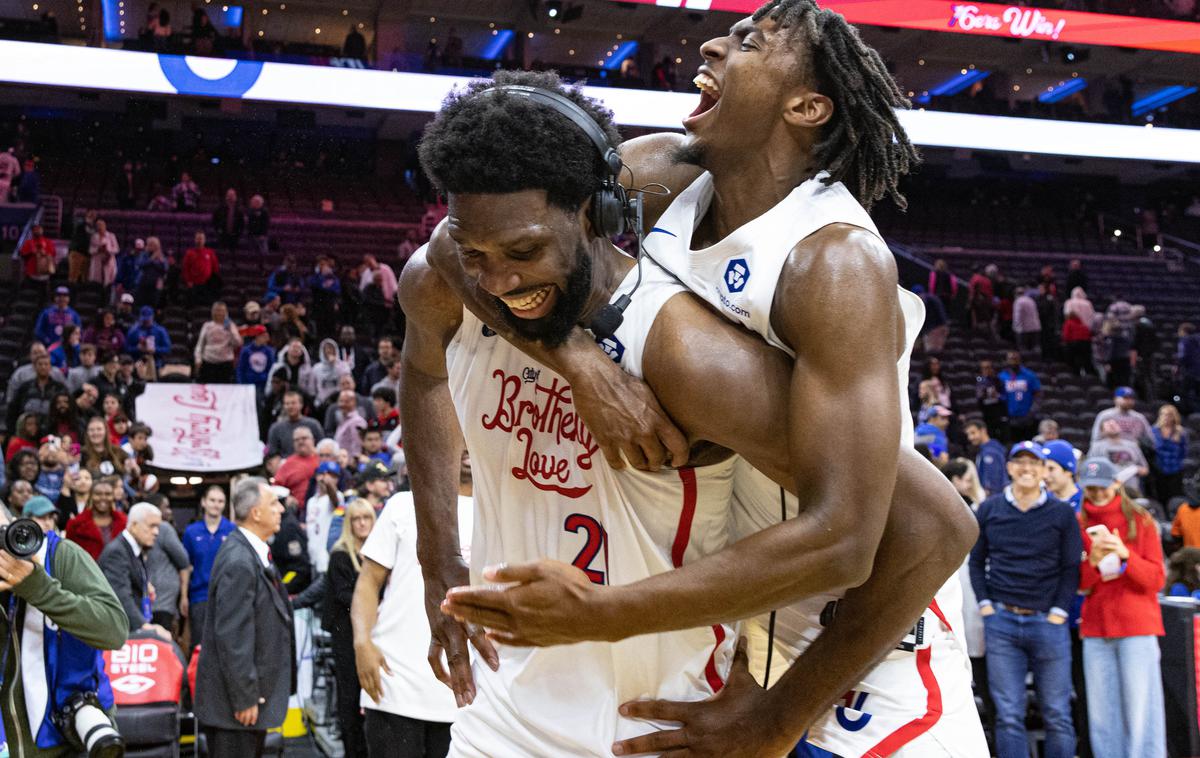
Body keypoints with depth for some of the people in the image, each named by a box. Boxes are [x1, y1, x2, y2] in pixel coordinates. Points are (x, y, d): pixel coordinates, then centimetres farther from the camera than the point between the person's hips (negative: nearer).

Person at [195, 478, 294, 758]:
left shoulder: (251, 554, 11)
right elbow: (231, 637, -23)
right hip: (235, 701, -10)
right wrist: (245, 698, -21)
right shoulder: (238, 562, -21)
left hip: (253, 694, 10)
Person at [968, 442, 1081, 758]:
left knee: (1057, 715, 3)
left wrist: (1058, 613, -4)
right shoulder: (989, 509, 9)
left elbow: (1071, 568, 4)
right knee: (1009, 715, 1)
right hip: (1001, 621, 1)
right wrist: (986, 607, 2)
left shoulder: (1062, 513, 5)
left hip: (1048, 622, -1)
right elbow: (976, 562, 12)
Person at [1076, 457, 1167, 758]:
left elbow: (1156, 579, -2)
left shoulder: (1141, 521, 3)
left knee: (1140, 709, -5)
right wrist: (1093, 562, -13)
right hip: (1095, 630, 3)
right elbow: (1075, 583, 7)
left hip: (1137, 627, -3)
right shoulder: (1078, 525, 10)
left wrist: (1125, 556, -18)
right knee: (1102, 714, 4)